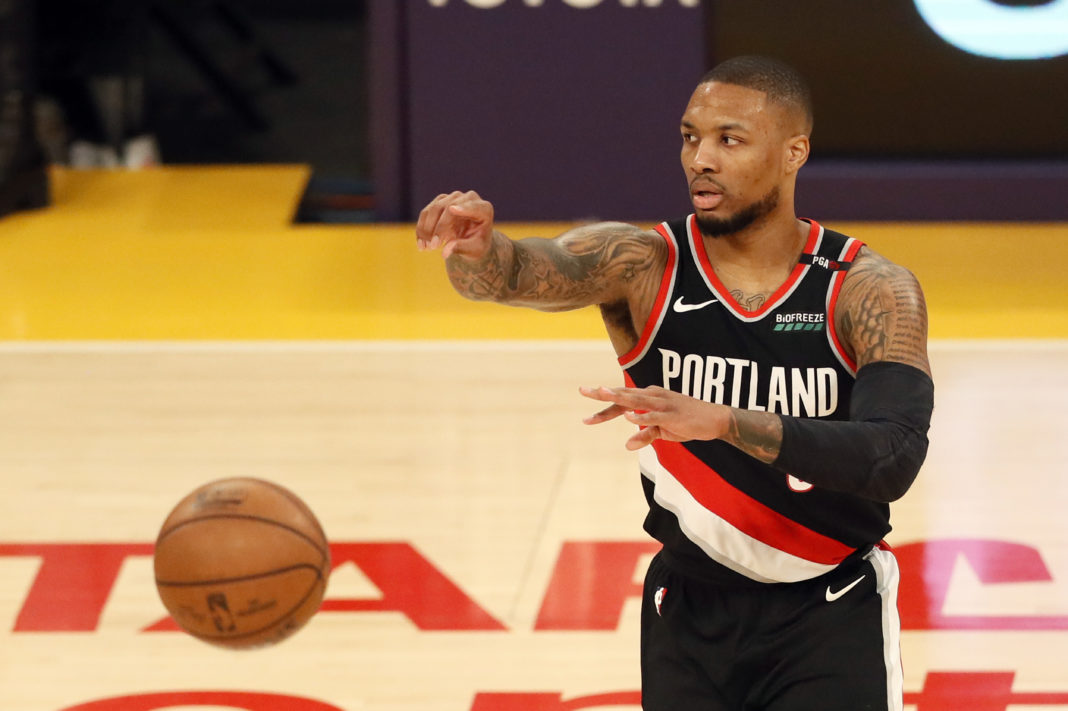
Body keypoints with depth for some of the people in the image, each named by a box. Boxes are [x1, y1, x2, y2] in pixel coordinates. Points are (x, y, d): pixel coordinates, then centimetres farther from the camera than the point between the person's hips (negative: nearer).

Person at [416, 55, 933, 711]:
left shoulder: (872, 292, -13)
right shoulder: (641, 266, -8)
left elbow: (894, 459, -28)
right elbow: (520, 272, -28)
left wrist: (723, 421, -40)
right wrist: (477, 248, -53)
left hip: (831, 617, -2)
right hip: (690, 611, 2)